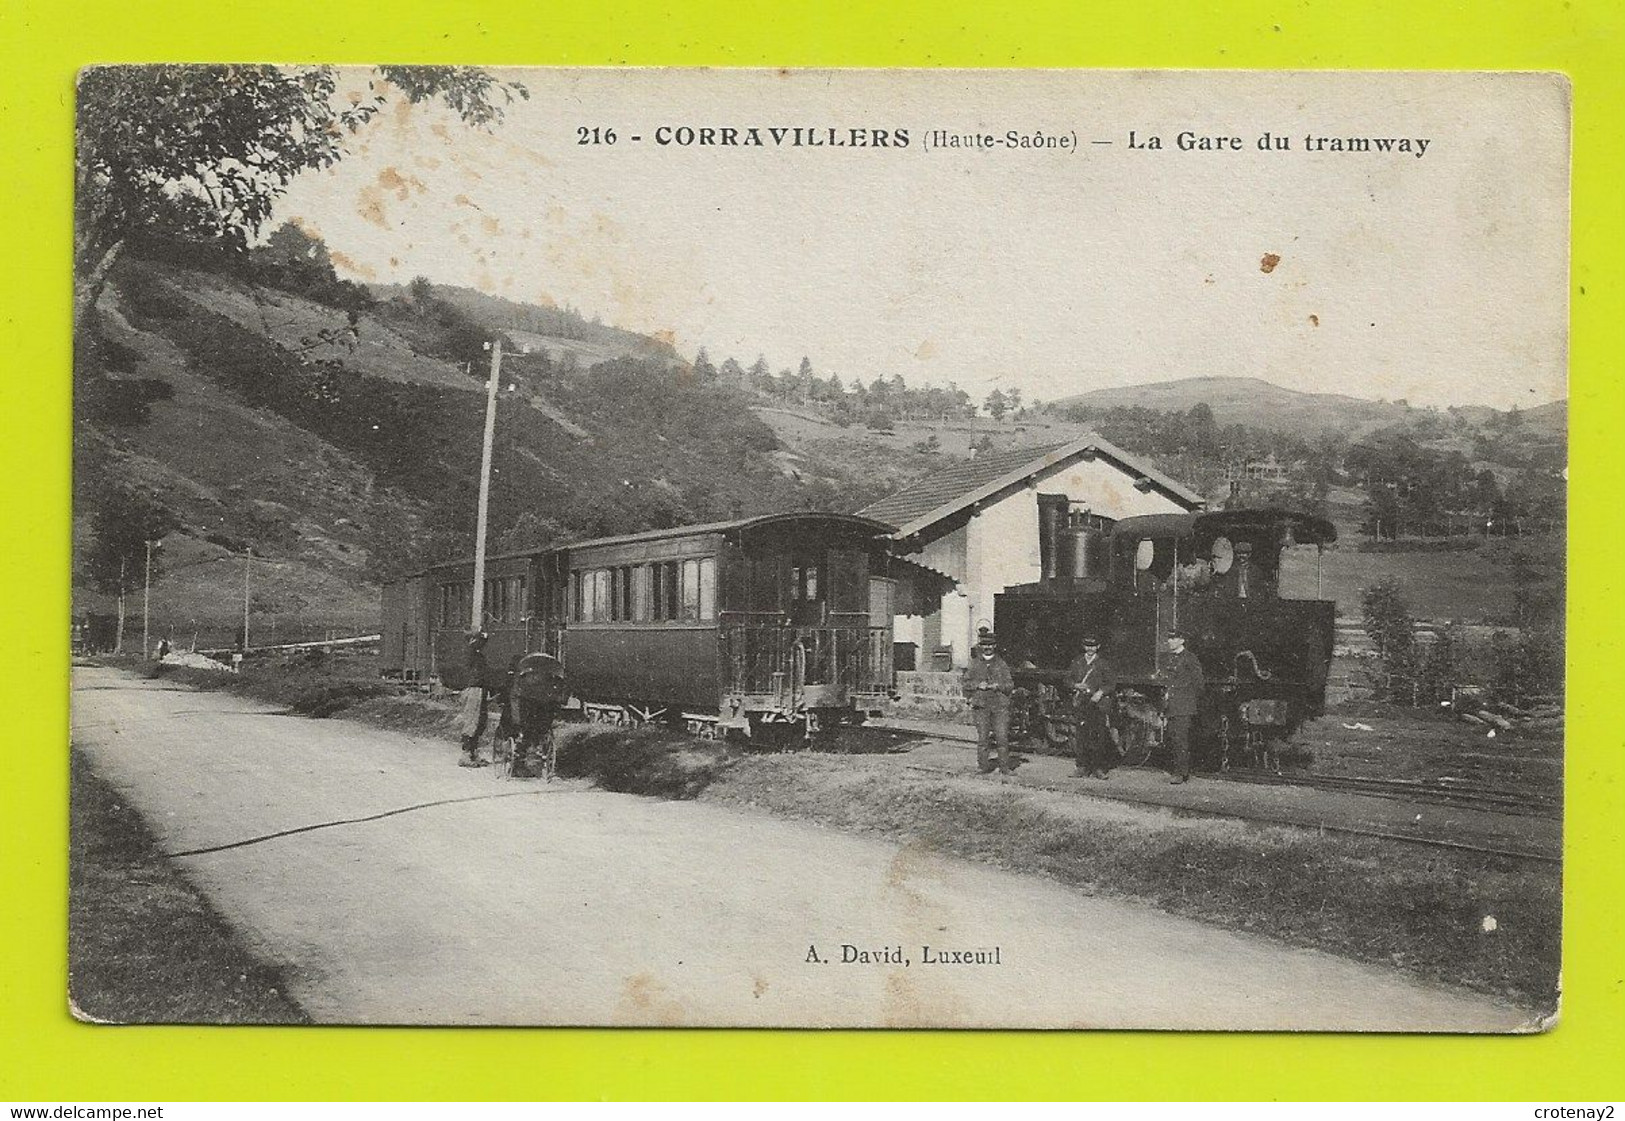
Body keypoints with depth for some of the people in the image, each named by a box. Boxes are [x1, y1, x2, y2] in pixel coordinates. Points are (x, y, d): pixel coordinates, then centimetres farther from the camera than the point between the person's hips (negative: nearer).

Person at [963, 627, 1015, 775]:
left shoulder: (1001, 664, 9)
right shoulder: (974, 664, 9)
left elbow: (1010, 684, 5)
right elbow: (966, 683, 7)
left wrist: (997, 685, -12)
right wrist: (978, 685, -11)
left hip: (1000, 705, 0)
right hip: (981, 705, 0)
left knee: (1002, 737, -4)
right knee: (982, 737, -1)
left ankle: (1005, 766, 3)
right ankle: (983, 765, 7)